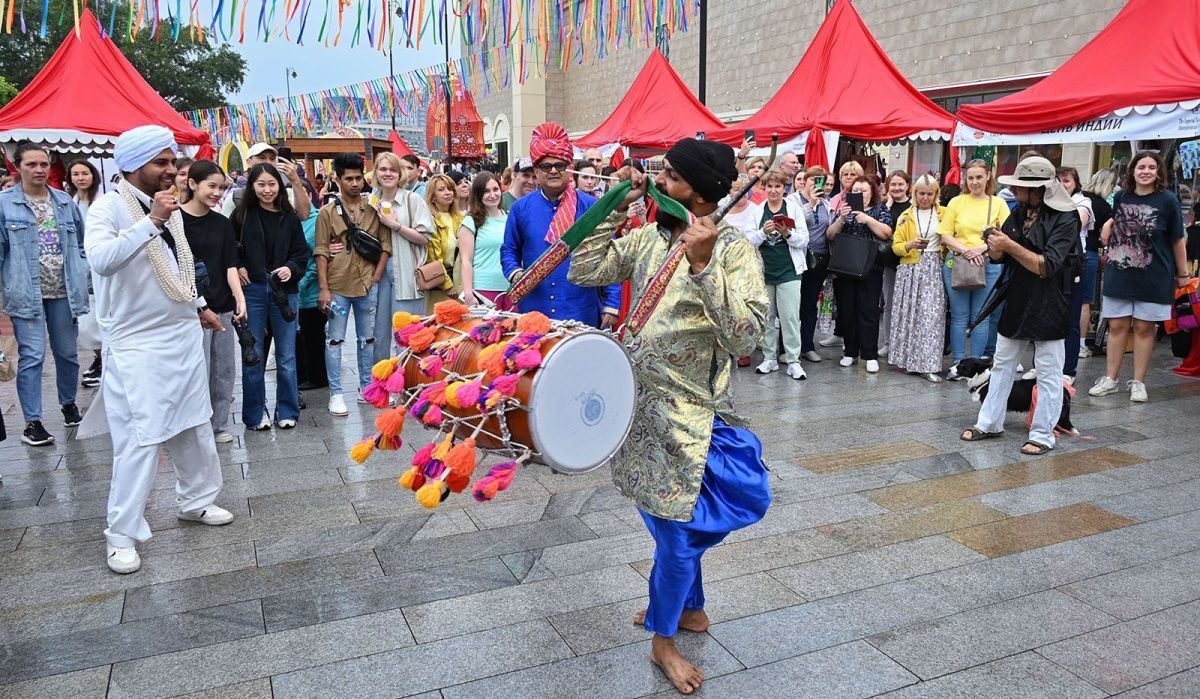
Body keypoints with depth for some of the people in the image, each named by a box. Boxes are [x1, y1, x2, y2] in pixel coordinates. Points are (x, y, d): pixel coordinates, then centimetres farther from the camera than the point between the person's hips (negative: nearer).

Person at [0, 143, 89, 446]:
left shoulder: (65, 202, 9)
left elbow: (80, 247, 15)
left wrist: (84, 282, 8)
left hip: (63, 292, 4)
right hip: (27, 293, -3)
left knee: (68, 352, 13)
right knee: (32, 356, -4)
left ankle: (69, 406, 33)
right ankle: (32, 422, 4)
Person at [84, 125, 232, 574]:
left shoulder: (170, 208, 10)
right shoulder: (109, 207, -13)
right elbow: (100, 259, -32)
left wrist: (199, 305, 23)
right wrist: (151, 222, -34)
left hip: (184, 336, 7)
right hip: (136, 346, -7)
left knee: (195, 425, 15)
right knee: (139, 439, -6)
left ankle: (195, 500, 33)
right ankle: (122, 534, 7)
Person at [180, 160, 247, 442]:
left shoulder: (223, 224, 11)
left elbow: (230, 265, 5)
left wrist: (239, 298, -11)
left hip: (222, 307, 5)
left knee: (224, 370, 10)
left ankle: (219, 425, 23)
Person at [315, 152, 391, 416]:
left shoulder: (374, 209, 5)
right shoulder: (327, 212, -1)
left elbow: (386, 244, 6)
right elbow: (321, 253, -4)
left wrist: (376, 278, -2)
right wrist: (323, 289, -10)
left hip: (367, 285, 3)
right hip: (337, 287, -2)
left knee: (368, 338, 12)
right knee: (334, 340, 3)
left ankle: (366, 387, 25)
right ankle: (335, 393, 11)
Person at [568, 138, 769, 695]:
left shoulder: (735, 252, -13)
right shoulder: (646, 240, 3)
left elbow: (745, 337, -24)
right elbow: (583, 271, 2)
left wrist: (703, 265, -33)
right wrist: (614, 207, -3)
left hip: (688, 415, -4)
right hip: (640, 404, 4)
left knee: (677, 524, 8)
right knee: (676, 522, 19)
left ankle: (664, 638, 32)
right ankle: (687, 606, 44)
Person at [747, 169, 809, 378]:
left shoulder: (794, 208, 2)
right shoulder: (757, 210, 6)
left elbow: (804, 240, 0)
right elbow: (749, 241, 2)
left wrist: (788, 233, -17)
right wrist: (763, 232, -15)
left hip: (788, 271, -2)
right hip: (764, 271, 2)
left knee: (790, 316, -5)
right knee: (767, 316, 9)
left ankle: (793, 361, 1)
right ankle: (770, 358, 19)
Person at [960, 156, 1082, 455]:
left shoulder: (1065, 218, -14)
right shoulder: (1019, 213, 5)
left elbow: (1047, 266, -22)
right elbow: (998, 256, 8)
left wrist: (1010, 246, -22)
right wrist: (994, 245, -14)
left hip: (1049, 305, -7)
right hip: (1016, 301, 7)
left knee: (1048, 374, 3)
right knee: (1002, 365, 14)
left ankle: (1043, 435, 14)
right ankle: (989, 424, 26)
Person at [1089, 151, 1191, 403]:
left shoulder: (1167, 201, -6)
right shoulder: (1121, 196, 2)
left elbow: (1178, 240, -1)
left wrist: (1183, 274, 2)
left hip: (1153, 278, -2)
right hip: (1118, 274, 3)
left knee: (1144, 327, 5)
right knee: (1116, 326, 6)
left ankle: (1138, 382, 14)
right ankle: (1110, 379, 15)